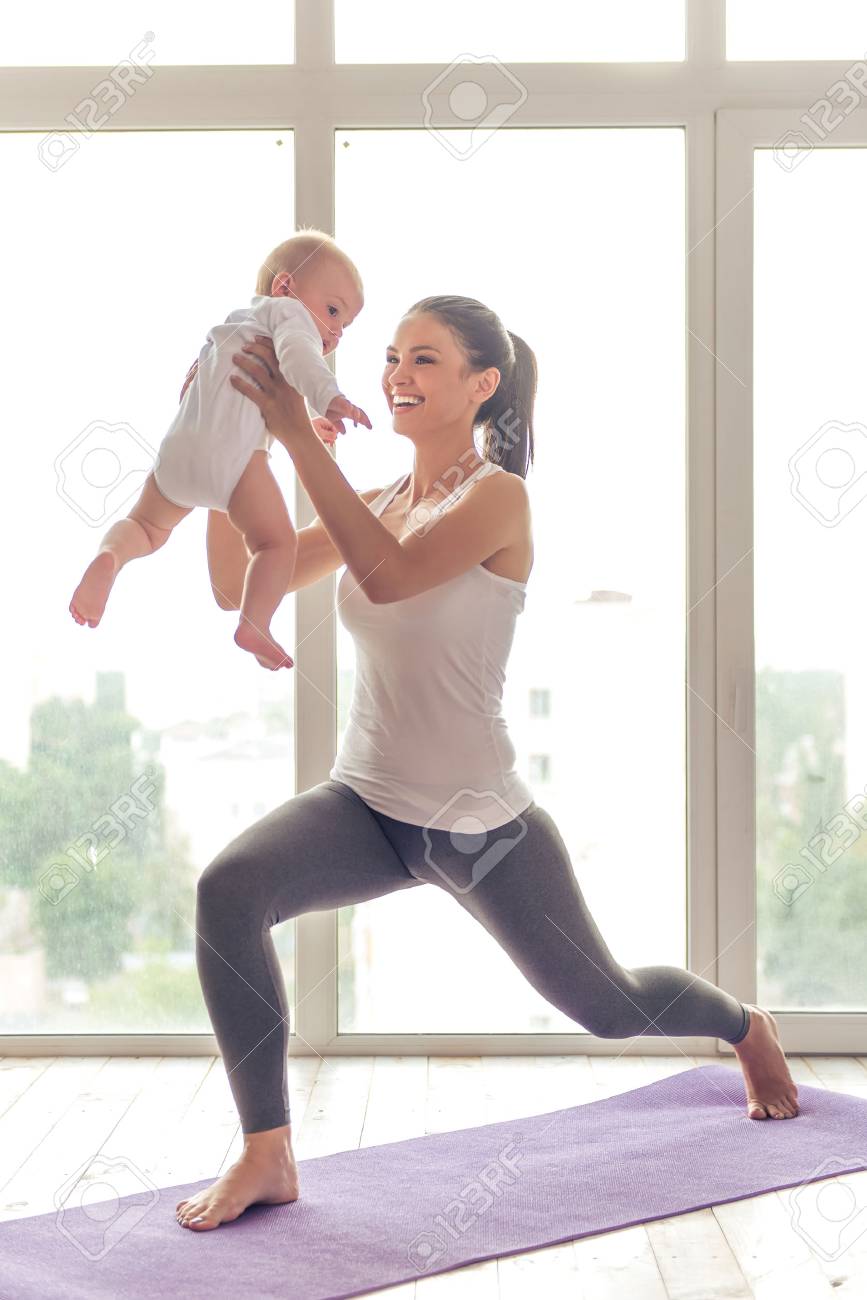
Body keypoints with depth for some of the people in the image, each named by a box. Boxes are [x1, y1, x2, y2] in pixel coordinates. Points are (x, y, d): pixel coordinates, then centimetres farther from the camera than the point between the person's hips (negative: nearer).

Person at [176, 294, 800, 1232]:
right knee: (227, 888, -25)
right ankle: (266, 1156, -15)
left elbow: (390, 575, -33)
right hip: (366, 803, 5)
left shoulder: (498, 497, -14)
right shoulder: (377, 504, 5)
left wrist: (297, 434, -34)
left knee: (609, 1007, 13)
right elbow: (238, 586, -1)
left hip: (480, 823, -5)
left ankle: (746, 1029, 49)